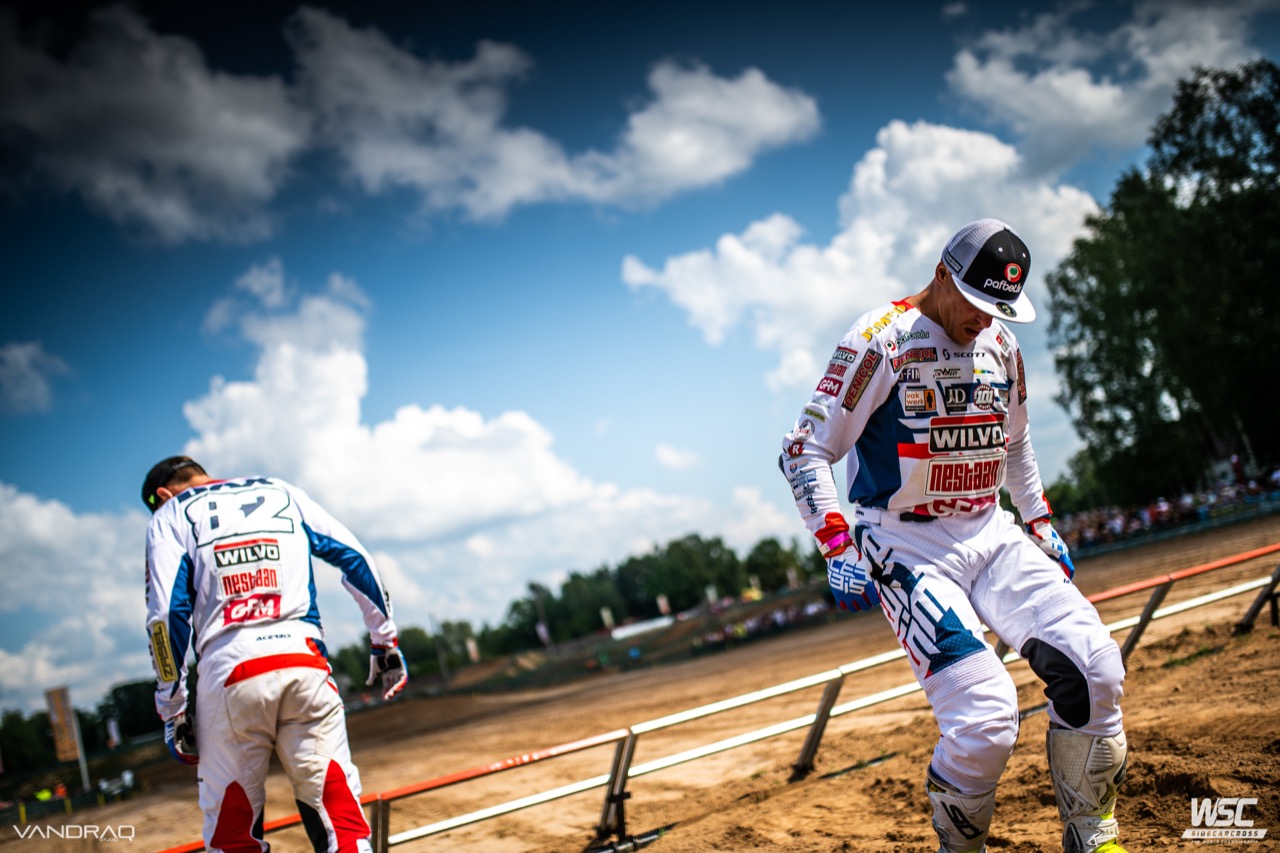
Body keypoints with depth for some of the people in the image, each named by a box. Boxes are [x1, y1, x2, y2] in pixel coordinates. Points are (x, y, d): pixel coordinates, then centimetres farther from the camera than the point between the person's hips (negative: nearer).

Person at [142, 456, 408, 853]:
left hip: (228, 674, -1)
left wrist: (173, 711, 4)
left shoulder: (169, 515, 13)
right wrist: (385, 641, 18)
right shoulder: (283, 493, 21)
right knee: (340, 811, 2)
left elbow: (167, 614, 1)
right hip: (304, 661, 2)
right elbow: (355, 558, 14)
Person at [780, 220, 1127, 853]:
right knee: (986, 719, -21)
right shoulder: (882, 341, -12)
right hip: (908, 547, -6)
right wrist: (839, 550, -20)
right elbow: (805, 452, -12)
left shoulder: (1000, 344, 9)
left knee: (1095, 668, -11)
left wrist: (1041, 527, 23)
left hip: (991, 534, 6)